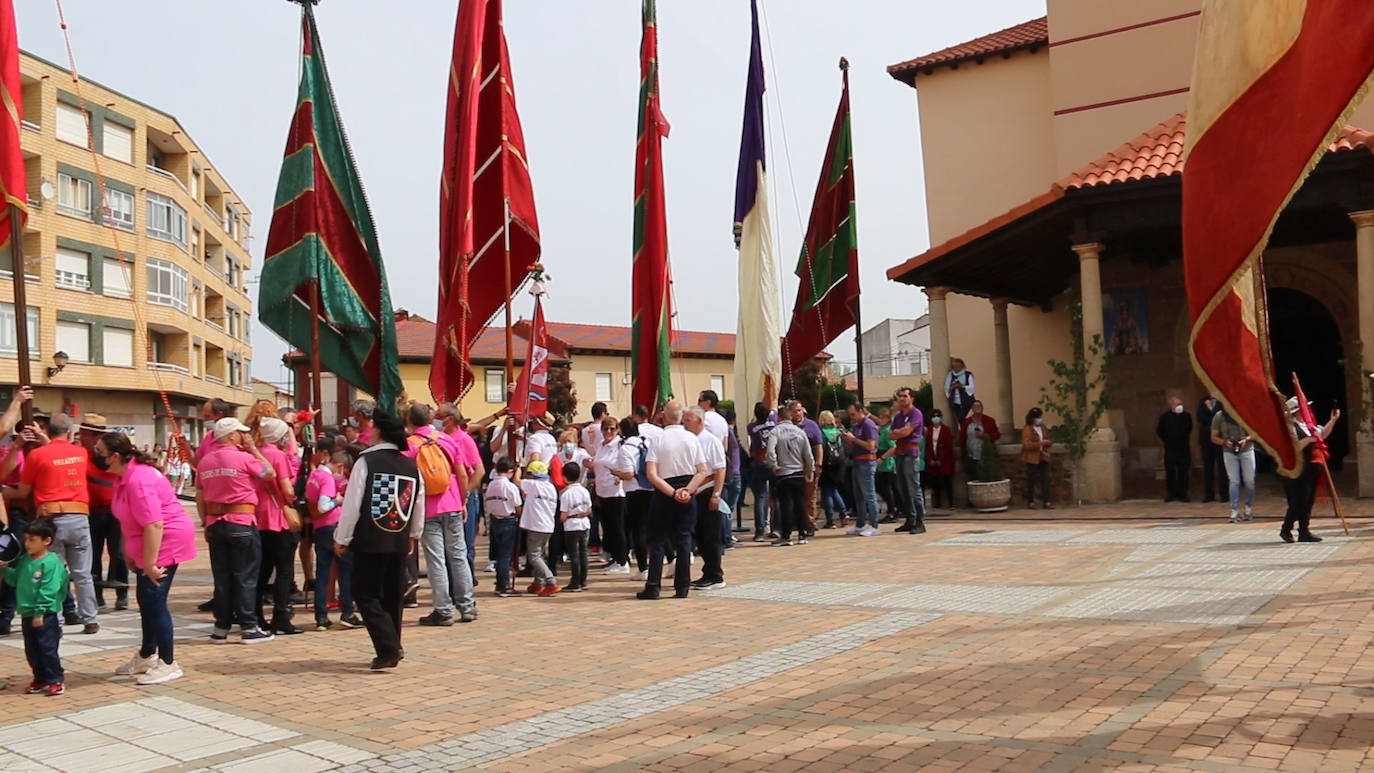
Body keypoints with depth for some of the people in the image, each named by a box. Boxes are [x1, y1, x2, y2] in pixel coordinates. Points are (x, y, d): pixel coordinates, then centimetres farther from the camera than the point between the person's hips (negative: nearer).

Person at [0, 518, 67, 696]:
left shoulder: (51, 562, -16)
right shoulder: (24, 560, 9)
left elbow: (48, 590, -19)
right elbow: (15, 580, 20)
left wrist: (40, 612, -22)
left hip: (45, 615, -8)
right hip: (27, 614, 8)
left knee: (47, 648, -4)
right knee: (31, 650, 14)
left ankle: (56, 680, 6)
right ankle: (40, 679, 26)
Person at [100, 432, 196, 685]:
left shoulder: (138, 480, -25)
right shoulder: (124, 476, 6)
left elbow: (154, 525, -29)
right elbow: (130, 521, 13)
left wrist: (149, 564, -25)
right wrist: (129, 553, 14)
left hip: (166, 542, -11)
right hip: (147, 545, 11)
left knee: (154, 601, -7)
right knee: (146, 600, 19)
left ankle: (168, 664, 3)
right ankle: (147, 656, 35)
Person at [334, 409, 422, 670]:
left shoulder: (366, 461, -8)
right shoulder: (411, 465, 5)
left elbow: (352, 503, -10)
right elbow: (419, 504, 12)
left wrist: (342, 538, 0)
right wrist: (414, 535, 26)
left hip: (370, 541, -5)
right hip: (400, 541, 5)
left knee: (366, 595, 2)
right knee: (392, 596, 16)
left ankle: (388, 648, -9)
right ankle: (392, 647, 21)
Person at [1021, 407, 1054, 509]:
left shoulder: (1043, 428, 11)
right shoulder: (1027, 429, -11)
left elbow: (1047, 439, 25)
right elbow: (1027, 445, -21)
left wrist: (1049, 442, 1)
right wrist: (1040, 443, -24)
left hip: (1043, 457, 6)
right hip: (1032, 458, -6)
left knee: (1045, 479, 1)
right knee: (1031, 480, 2)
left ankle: (1046, 501, 3)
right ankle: (1030, 502, 12)